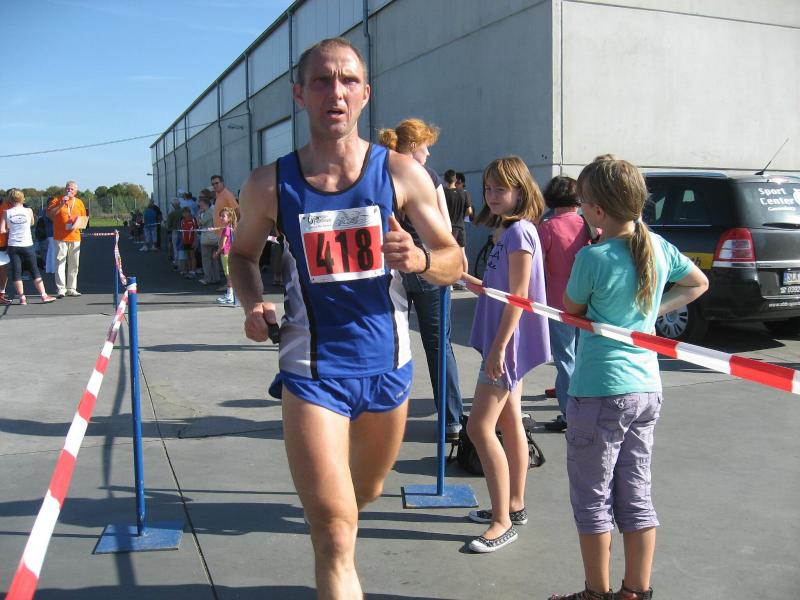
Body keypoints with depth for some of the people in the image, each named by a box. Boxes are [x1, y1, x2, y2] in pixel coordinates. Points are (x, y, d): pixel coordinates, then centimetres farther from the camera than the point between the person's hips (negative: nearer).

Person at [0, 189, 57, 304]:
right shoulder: (28, 211, -5)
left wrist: (10, 230, 12)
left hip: (13, 246, 0)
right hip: (27, 246, 0)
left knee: (16, 272, 6)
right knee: (35, 271, 6)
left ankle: (22, 297, 4)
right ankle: (44, 295, 6)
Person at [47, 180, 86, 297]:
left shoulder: (79, 202, 14)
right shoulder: (57, 201, 4)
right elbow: (49, 214, -7)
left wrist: (78, 224, -2)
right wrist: (61, 205, -15)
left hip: (75, 237, 4)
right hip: (60, 238, -4)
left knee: (74, 264, 7)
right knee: (60, 262, -8)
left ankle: (71, 289, 15)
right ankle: (60, 289, -8)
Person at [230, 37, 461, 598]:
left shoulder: (401, 172, -6)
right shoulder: (270, 185, -6)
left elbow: (453, 263, 0)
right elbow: (243, 253, 12)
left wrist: (418, 259, -23)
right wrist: (253, 304, -8)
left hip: (386, 364, 3)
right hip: (314, 372, -2)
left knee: (366, 492, 27)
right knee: (335, 536, -8)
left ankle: (321, 494, 62)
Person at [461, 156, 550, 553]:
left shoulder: (519, 230, -16)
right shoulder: (507, 230, 14)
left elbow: (518, 295, -20)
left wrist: (498, 347, -22)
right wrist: (467, 278, 19)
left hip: (509, 342, -10)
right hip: (505, 343, 10)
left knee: (479, 427, -10)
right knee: (509, 425, 16)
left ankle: (503, 521, -3)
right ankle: (514, 505, 27)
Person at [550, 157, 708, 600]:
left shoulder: (593, 257, -17)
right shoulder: (659, 247, 2)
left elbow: (571, 311, -1)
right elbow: (698, 283, 20)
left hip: (600, 392, -7)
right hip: (647, 387, 7)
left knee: (592, 500, 9)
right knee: (636, 497, 16)